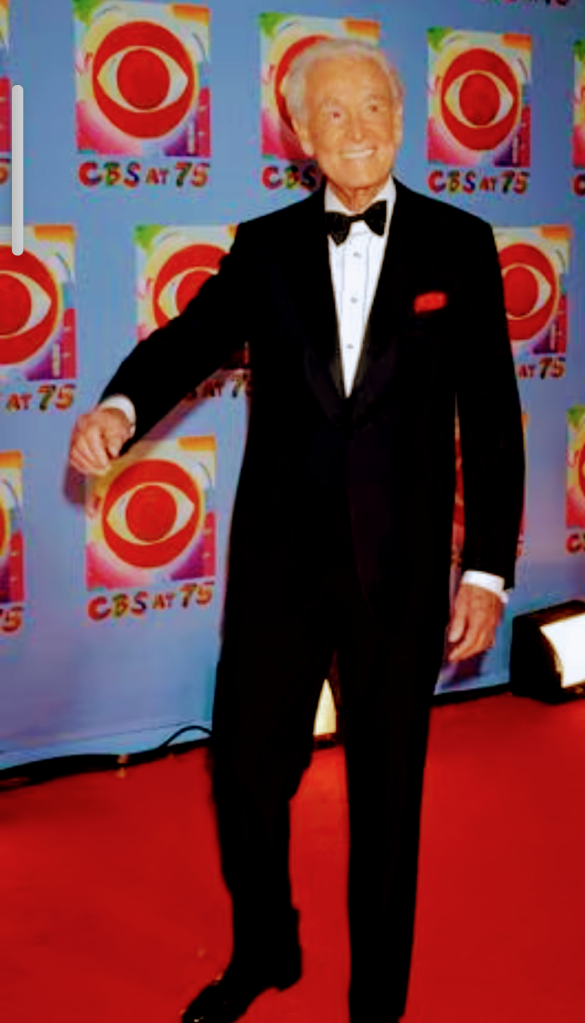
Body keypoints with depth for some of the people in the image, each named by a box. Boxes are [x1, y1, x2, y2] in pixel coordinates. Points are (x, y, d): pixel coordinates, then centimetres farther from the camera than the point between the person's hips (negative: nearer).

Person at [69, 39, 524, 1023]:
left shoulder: (459, 245, 0)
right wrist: (120, 405, -32)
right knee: (246, 765, 10)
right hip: (279, 560, 2)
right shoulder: (265, 247, 5)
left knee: (387, 786, 10)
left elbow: (492, 419, -1)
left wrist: (487, 569, -5)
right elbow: (191, 338, -9)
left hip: (401, 568, -1)